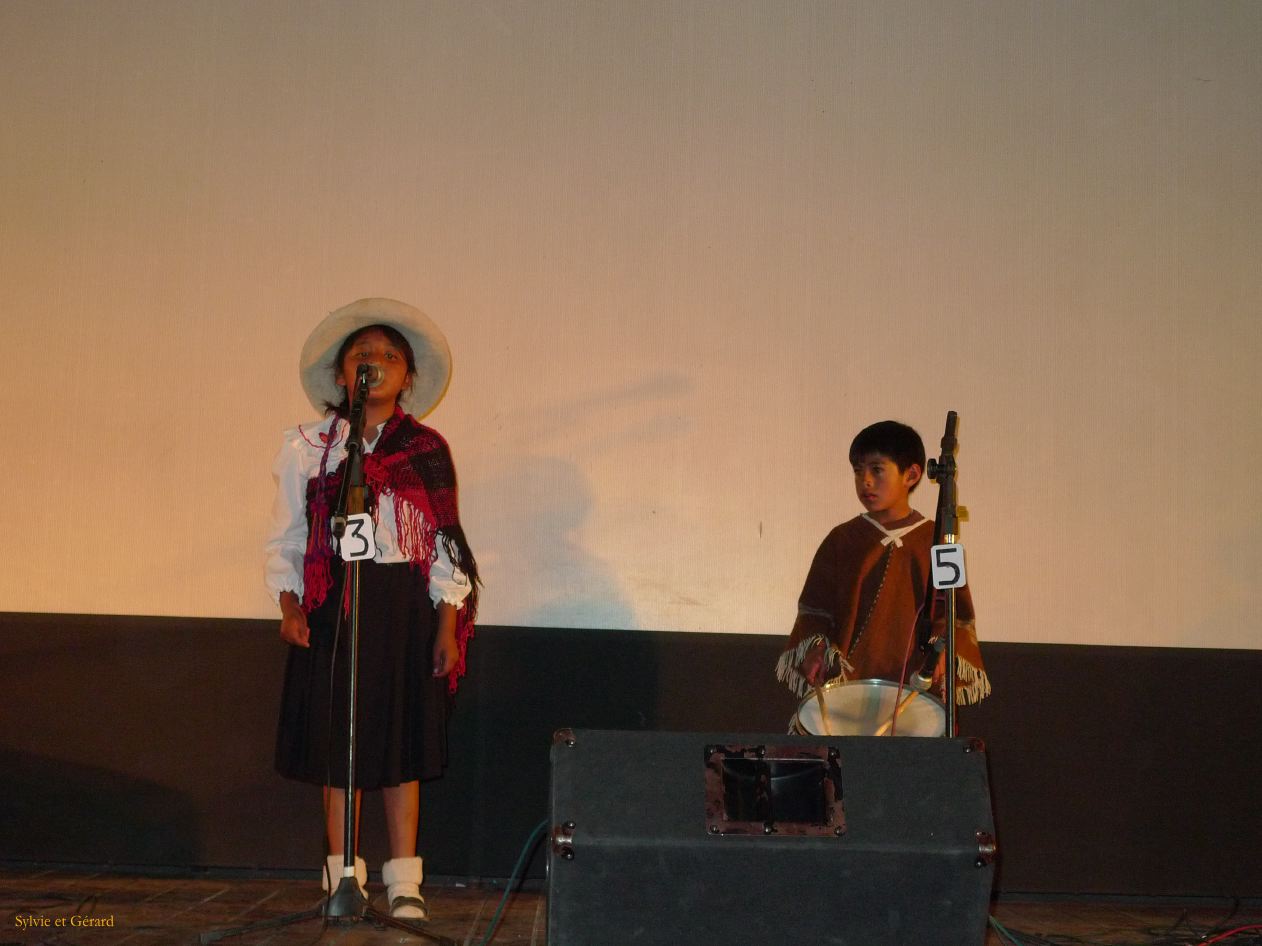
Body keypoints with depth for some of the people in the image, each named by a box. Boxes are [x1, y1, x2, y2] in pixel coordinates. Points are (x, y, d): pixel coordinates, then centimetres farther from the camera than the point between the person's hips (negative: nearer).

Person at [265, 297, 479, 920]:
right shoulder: (308, 447, 6)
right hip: (332, 605, 0)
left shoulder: (427, 452, 5)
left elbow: (446, 543, 5)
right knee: (336, 740, 2)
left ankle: (404, 883, 6)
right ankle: (345, 879, 10)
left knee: (401, 742, 1)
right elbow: (286, 536, 8)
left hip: (405, 606, 0)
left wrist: (448, 627, -1)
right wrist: (289, 607, -4)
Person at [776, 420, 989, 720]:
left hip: (915, 685, -1)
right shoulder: (842, 540, 8)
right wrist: (815, 648, -8)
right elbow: (815, 608, 9)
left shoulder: (935, 542, 5)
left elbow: (957, 611, 7)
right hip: (846, 684, 1)